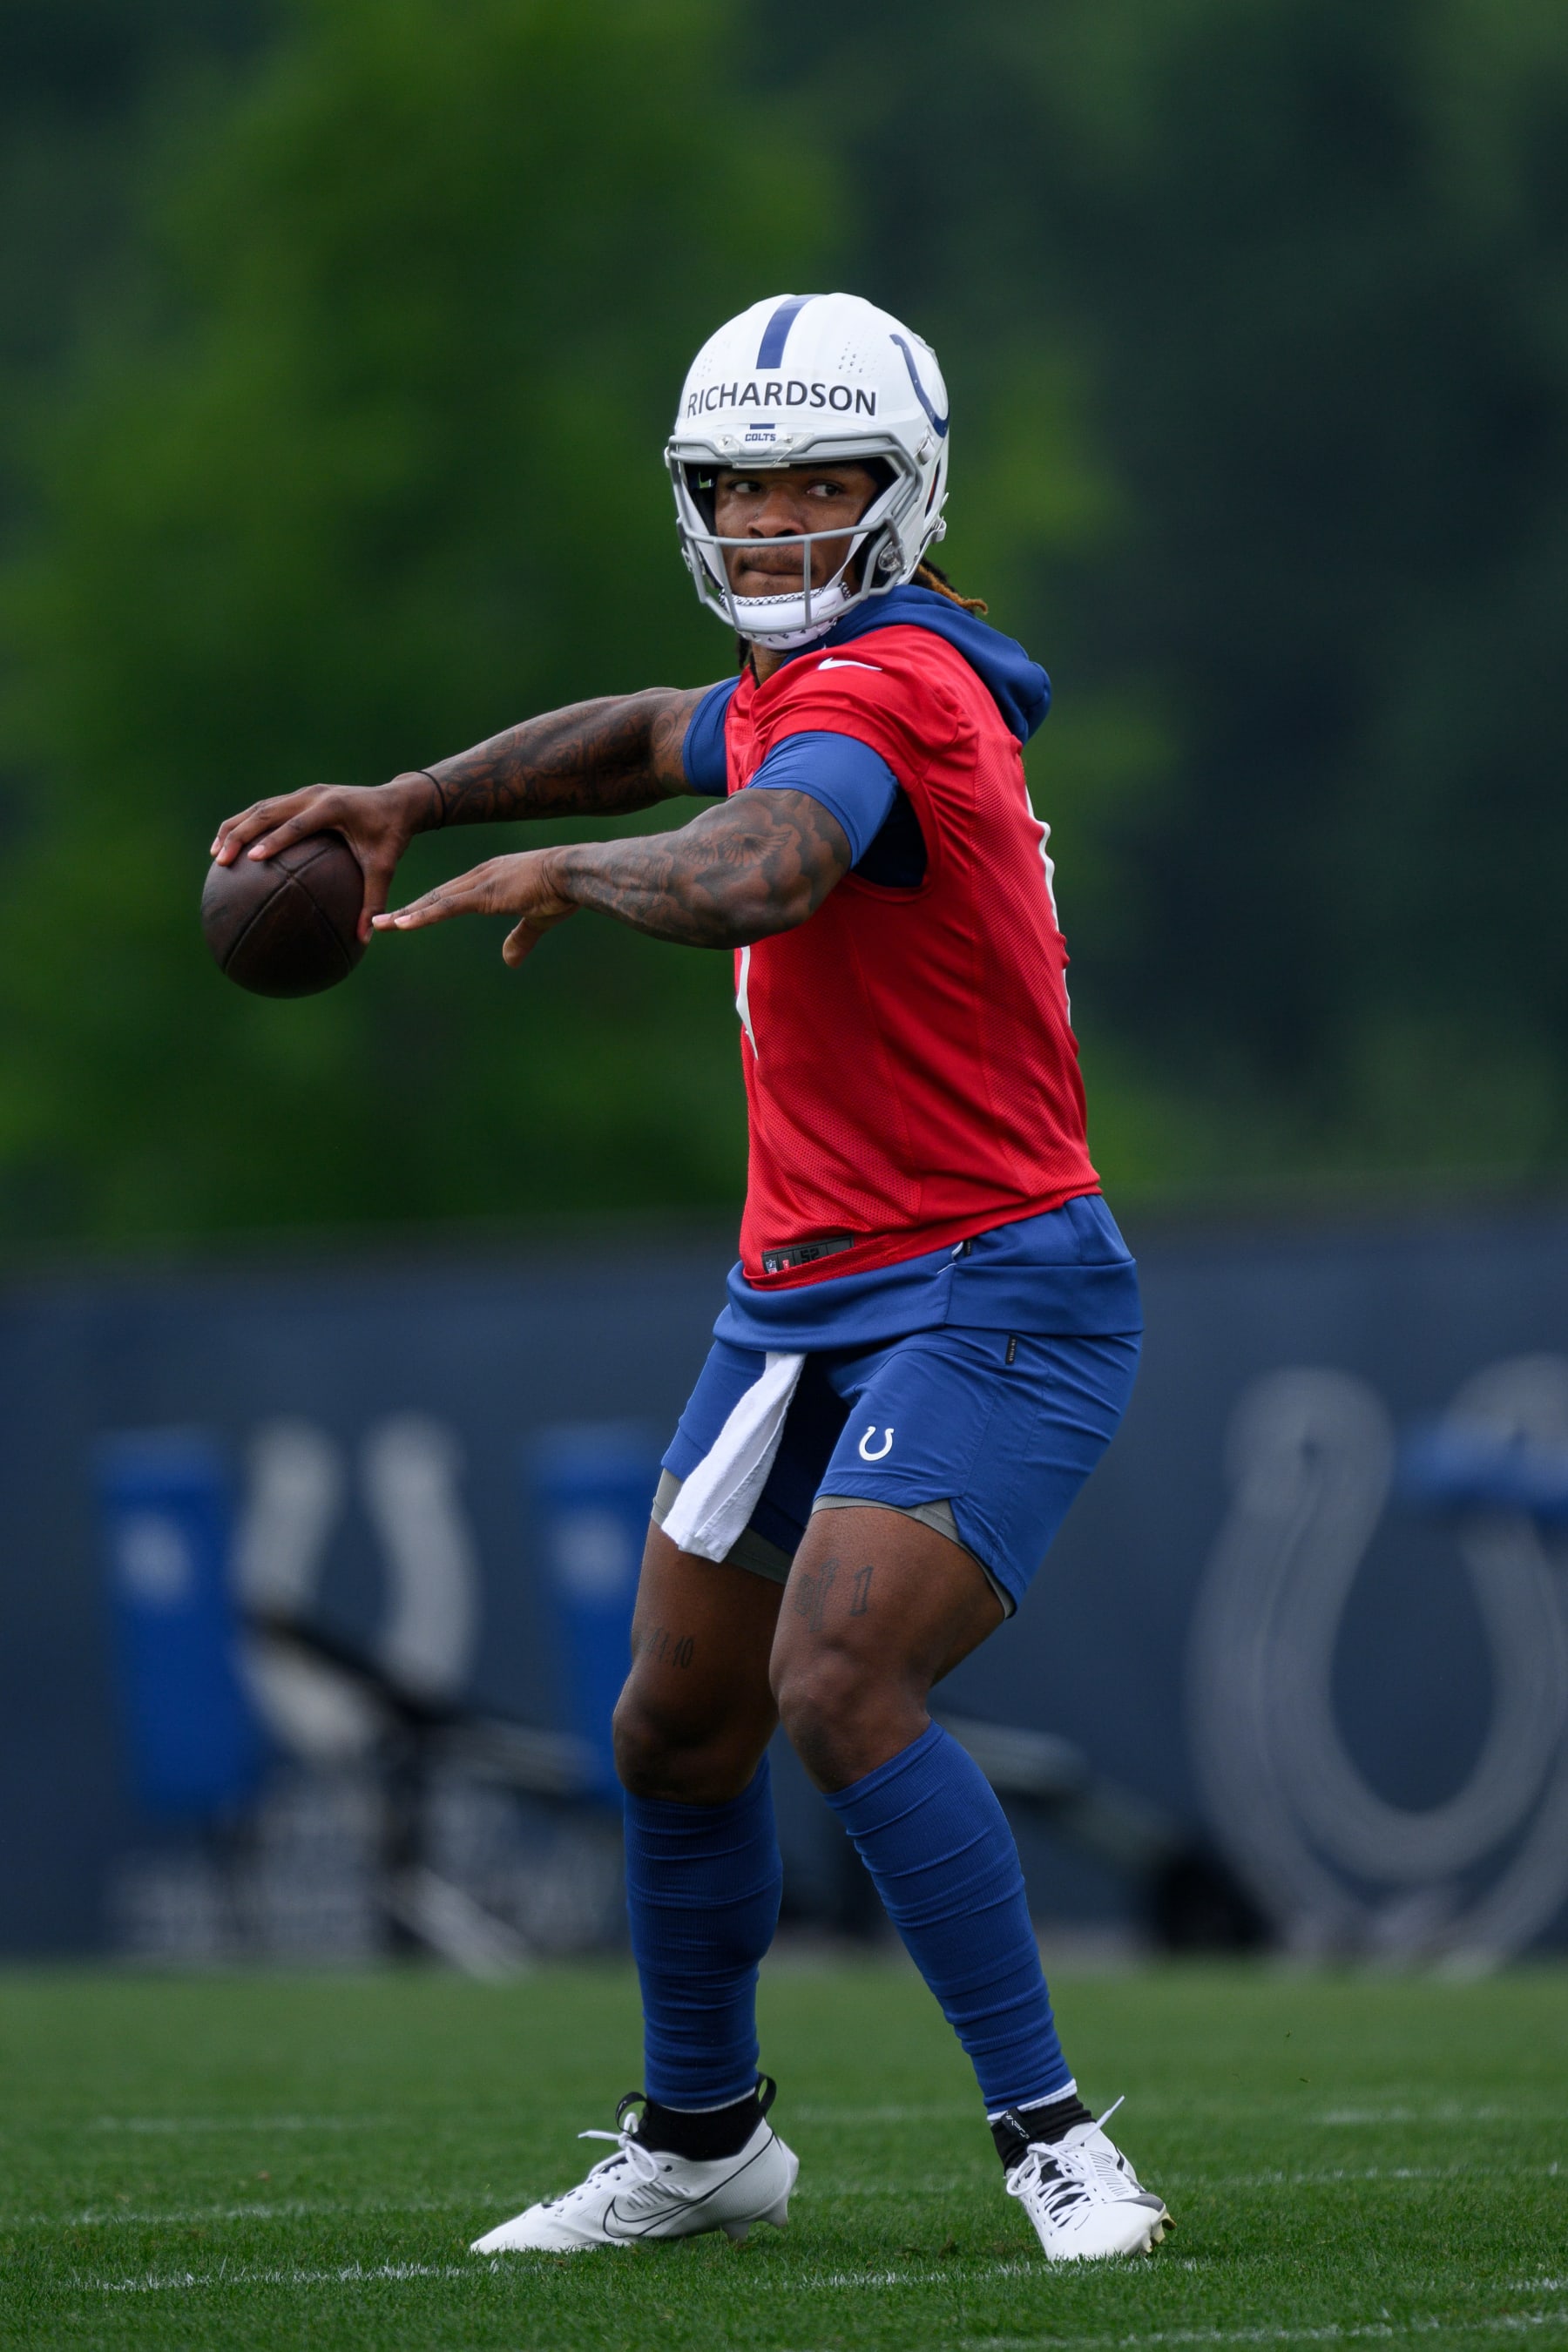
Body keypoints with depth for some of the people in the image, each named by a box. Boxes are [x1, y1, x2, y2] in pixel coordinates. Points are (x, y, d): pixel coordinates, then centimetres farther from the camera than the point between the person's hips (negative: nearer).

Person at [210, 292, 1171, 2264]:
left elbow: (750, 878, -40)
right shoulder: (811, 686, 10)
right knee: (676, 1731, 13)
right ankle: (700, 2142, 33)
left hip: (986, 1295, -10)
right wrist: (410, 803, 19)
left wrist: (566, 872, -20)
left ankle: (1053, 2140, -15)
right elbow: (666, 737, 32)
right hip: (802, 1296, 10)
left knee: (839, 1688, -25)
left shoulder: (886, 690, -20)